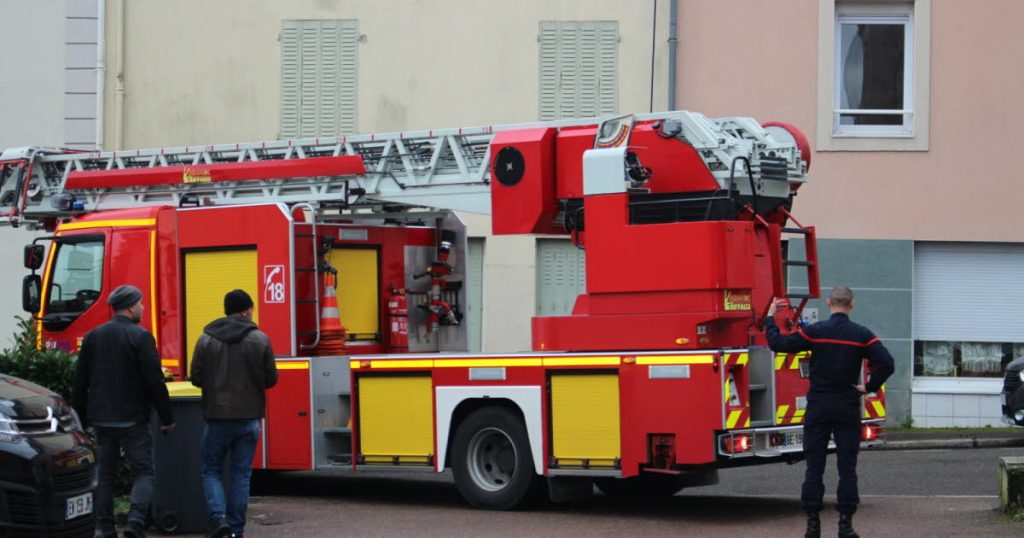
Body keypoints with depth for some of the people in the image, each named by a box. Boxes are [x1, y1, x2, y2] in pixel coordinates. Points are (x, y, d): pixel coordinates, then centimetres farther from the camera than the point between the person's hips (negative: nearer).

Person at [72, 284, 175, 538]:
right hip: (132, 419, -5)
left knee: (104, 476, 11)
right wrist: (166, 417, -4)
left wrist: (79, 417, 18)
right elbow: (154, 381, -12)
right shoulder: (141, 337, -10)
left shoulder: (93, 337, 7)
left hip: (101, 419, 5)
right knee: (143, 473, 1)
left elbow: (80, 382, 10)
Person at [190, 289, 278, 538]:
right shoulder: (260, 340, -4)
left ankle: (219, 517, -8)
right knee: (241, 473, 10)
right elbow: (271, 379, -1)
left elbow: (196, 378, -1)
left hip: (217, 417, 0)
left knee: (211, 470, 12)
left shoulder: (206, 340, -4)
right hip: (249, 417, 0)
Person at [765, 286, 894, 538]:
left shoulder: (815, 331, -6)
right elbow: (886, 364, -12)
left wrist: (770, 318, 9)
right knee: (847, 467, 5)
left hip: (818, 407, 0)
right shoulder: (862, 335, -4)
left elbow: (777, 344, -6)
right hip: (848, 408, 0)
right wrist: (869, 387, 0)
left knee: (814, 467, 5)